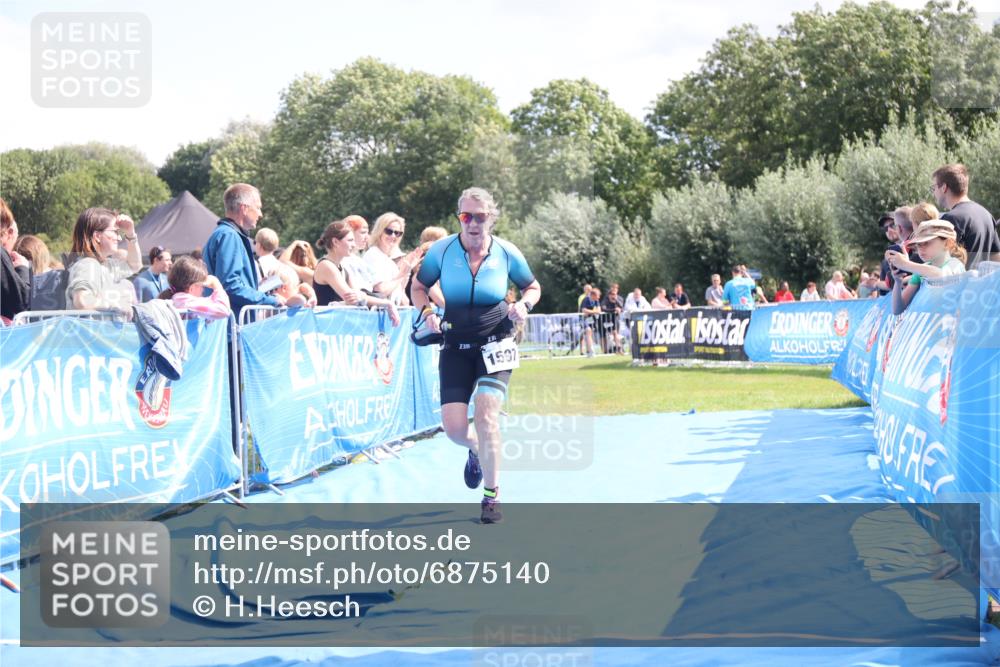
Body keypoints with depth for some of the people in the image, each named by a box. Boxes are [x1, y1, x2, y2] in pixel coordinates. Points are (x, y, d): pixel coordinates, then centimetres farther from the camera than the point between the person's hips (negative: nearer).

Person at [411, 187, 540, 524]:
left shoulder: (507, 253, -7)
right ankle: (476, 451, 36)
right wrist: (427, 312, -13)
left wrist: (524, 304, -12)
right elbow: (418, 286, 7)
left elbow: (533, 287, 10)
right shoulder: (441, 250, -7)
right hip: (456, 346, 2)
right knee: (453, 427, -4)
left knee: (485, 414, -18)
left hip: (495, 343, -2)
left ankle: (491, 495, -2)